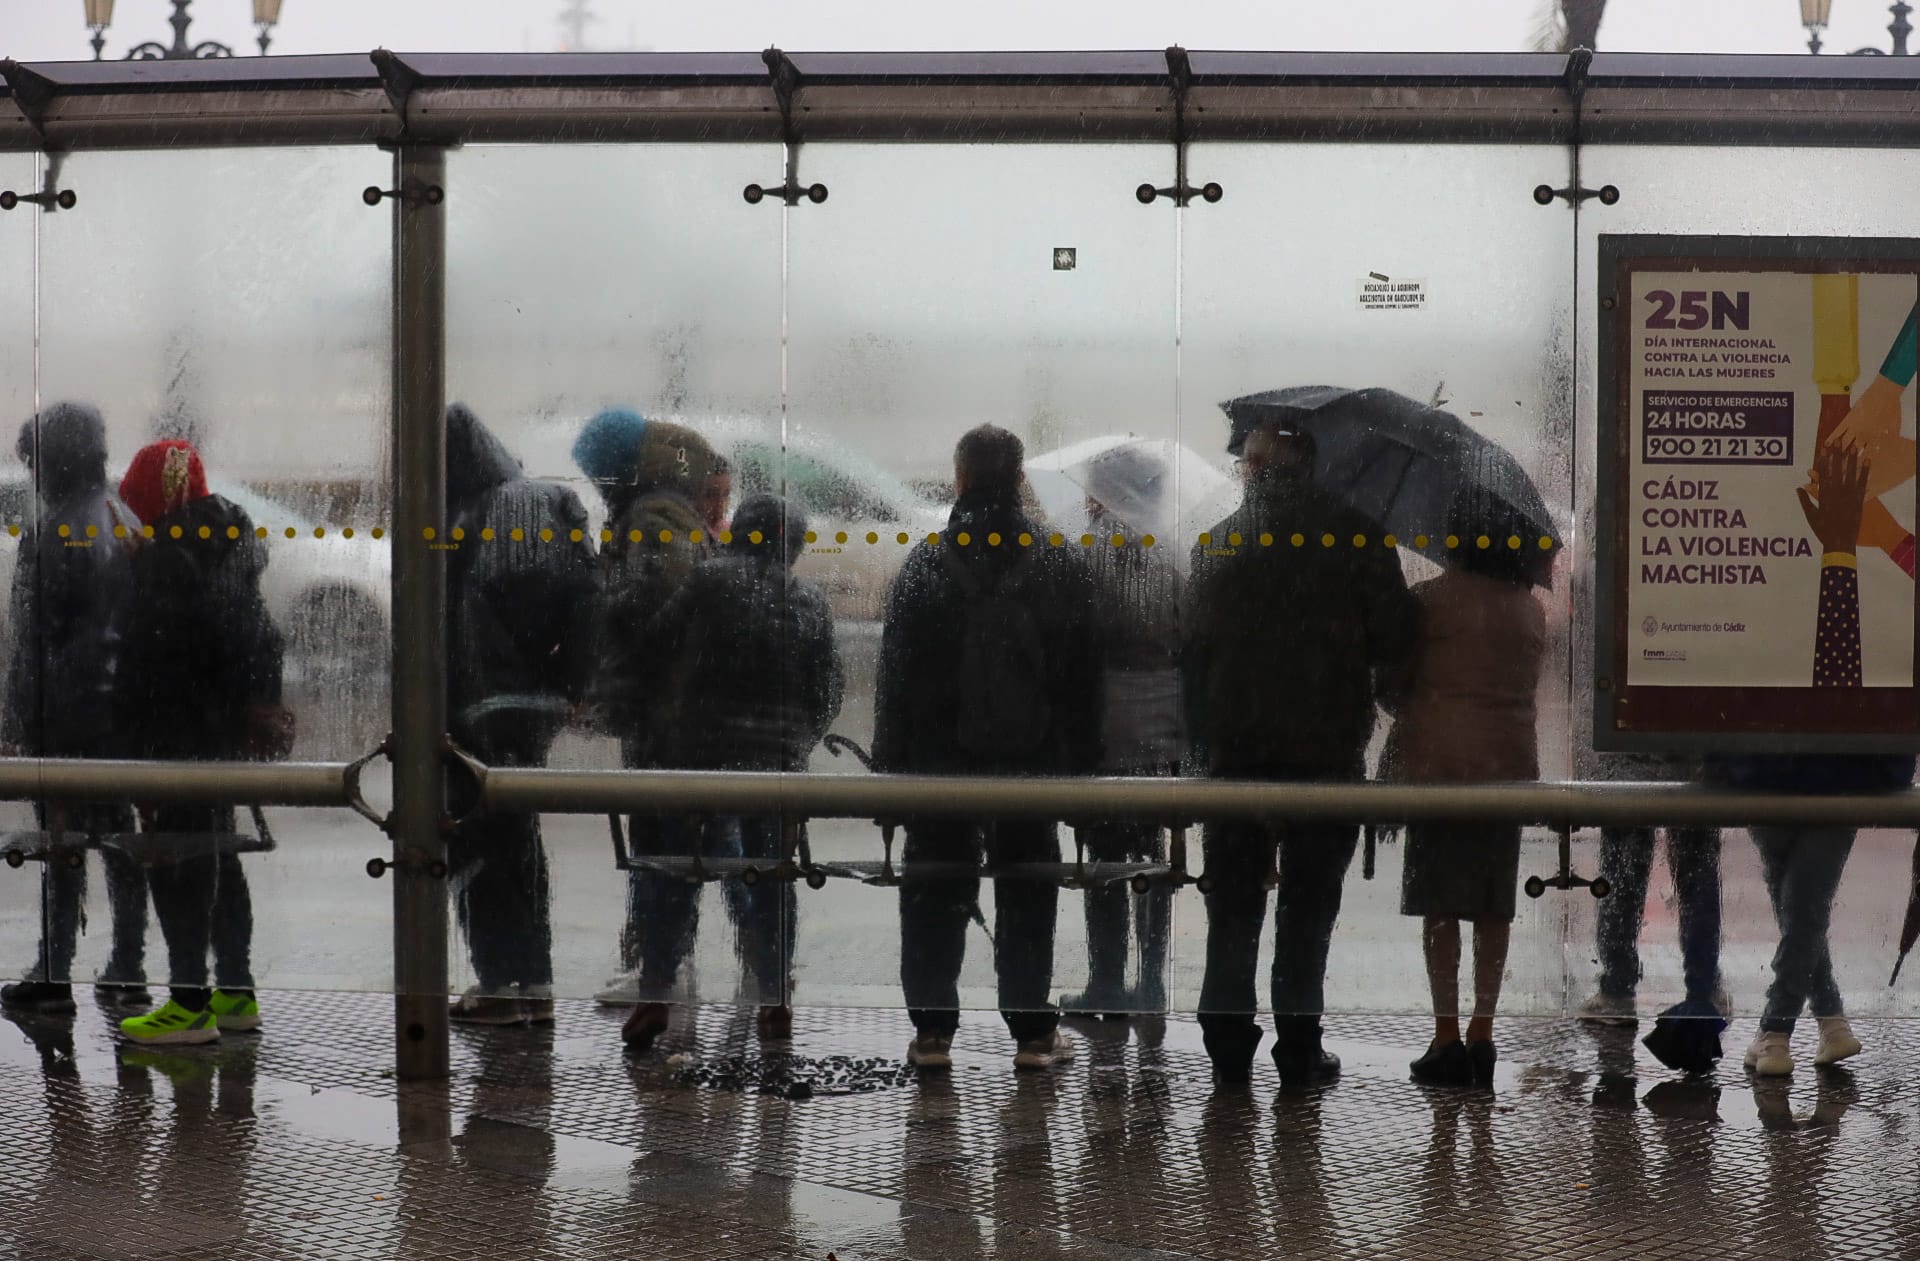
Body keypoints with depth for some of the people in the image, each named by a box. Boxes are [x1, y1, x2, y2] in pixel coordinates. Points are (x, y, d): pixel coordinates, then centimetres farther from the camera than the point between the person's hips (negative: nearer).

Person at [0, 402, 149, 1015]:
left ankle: (53, 975, 2)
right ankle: (128, 971, 15)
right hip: (123, 706, 7)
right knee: (118, 835, 11)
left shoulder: (51, 529, -13)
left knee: (62, 839, -2)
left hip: (67, 711, -7)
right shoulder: (125, 522, 10)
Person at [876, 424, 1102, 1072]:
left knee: (935, 894, 7)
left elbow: (895, 673, -4)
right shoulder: (1062, 568, -1)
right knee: (1027, 892, 9)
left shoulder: (924, 565, -5)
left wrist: (890, 756, 2)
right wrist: (1082, 759, 7)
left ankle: (932, 1031, 8)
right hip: (1033, 757, 1)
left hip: (941, 757, -1)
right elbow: (1084, 676, 2)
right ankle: (1033, 1032, 12)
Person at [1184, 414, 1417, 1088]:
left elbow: (1193, 648, 1)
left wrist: (1201, 739, 8)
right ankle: (1298, 1051, 8)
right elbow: (1396, 639, -5)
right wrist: (1366, 698, 14)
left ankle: (1228, 1048, 12)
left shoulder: (1218, 541, 2)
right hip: (1327, 747, -2)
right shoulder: (1357, 534, -4)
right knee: (1309, 902, 6)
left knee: (1233, 900, 10)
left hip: (1235, 747, 2)